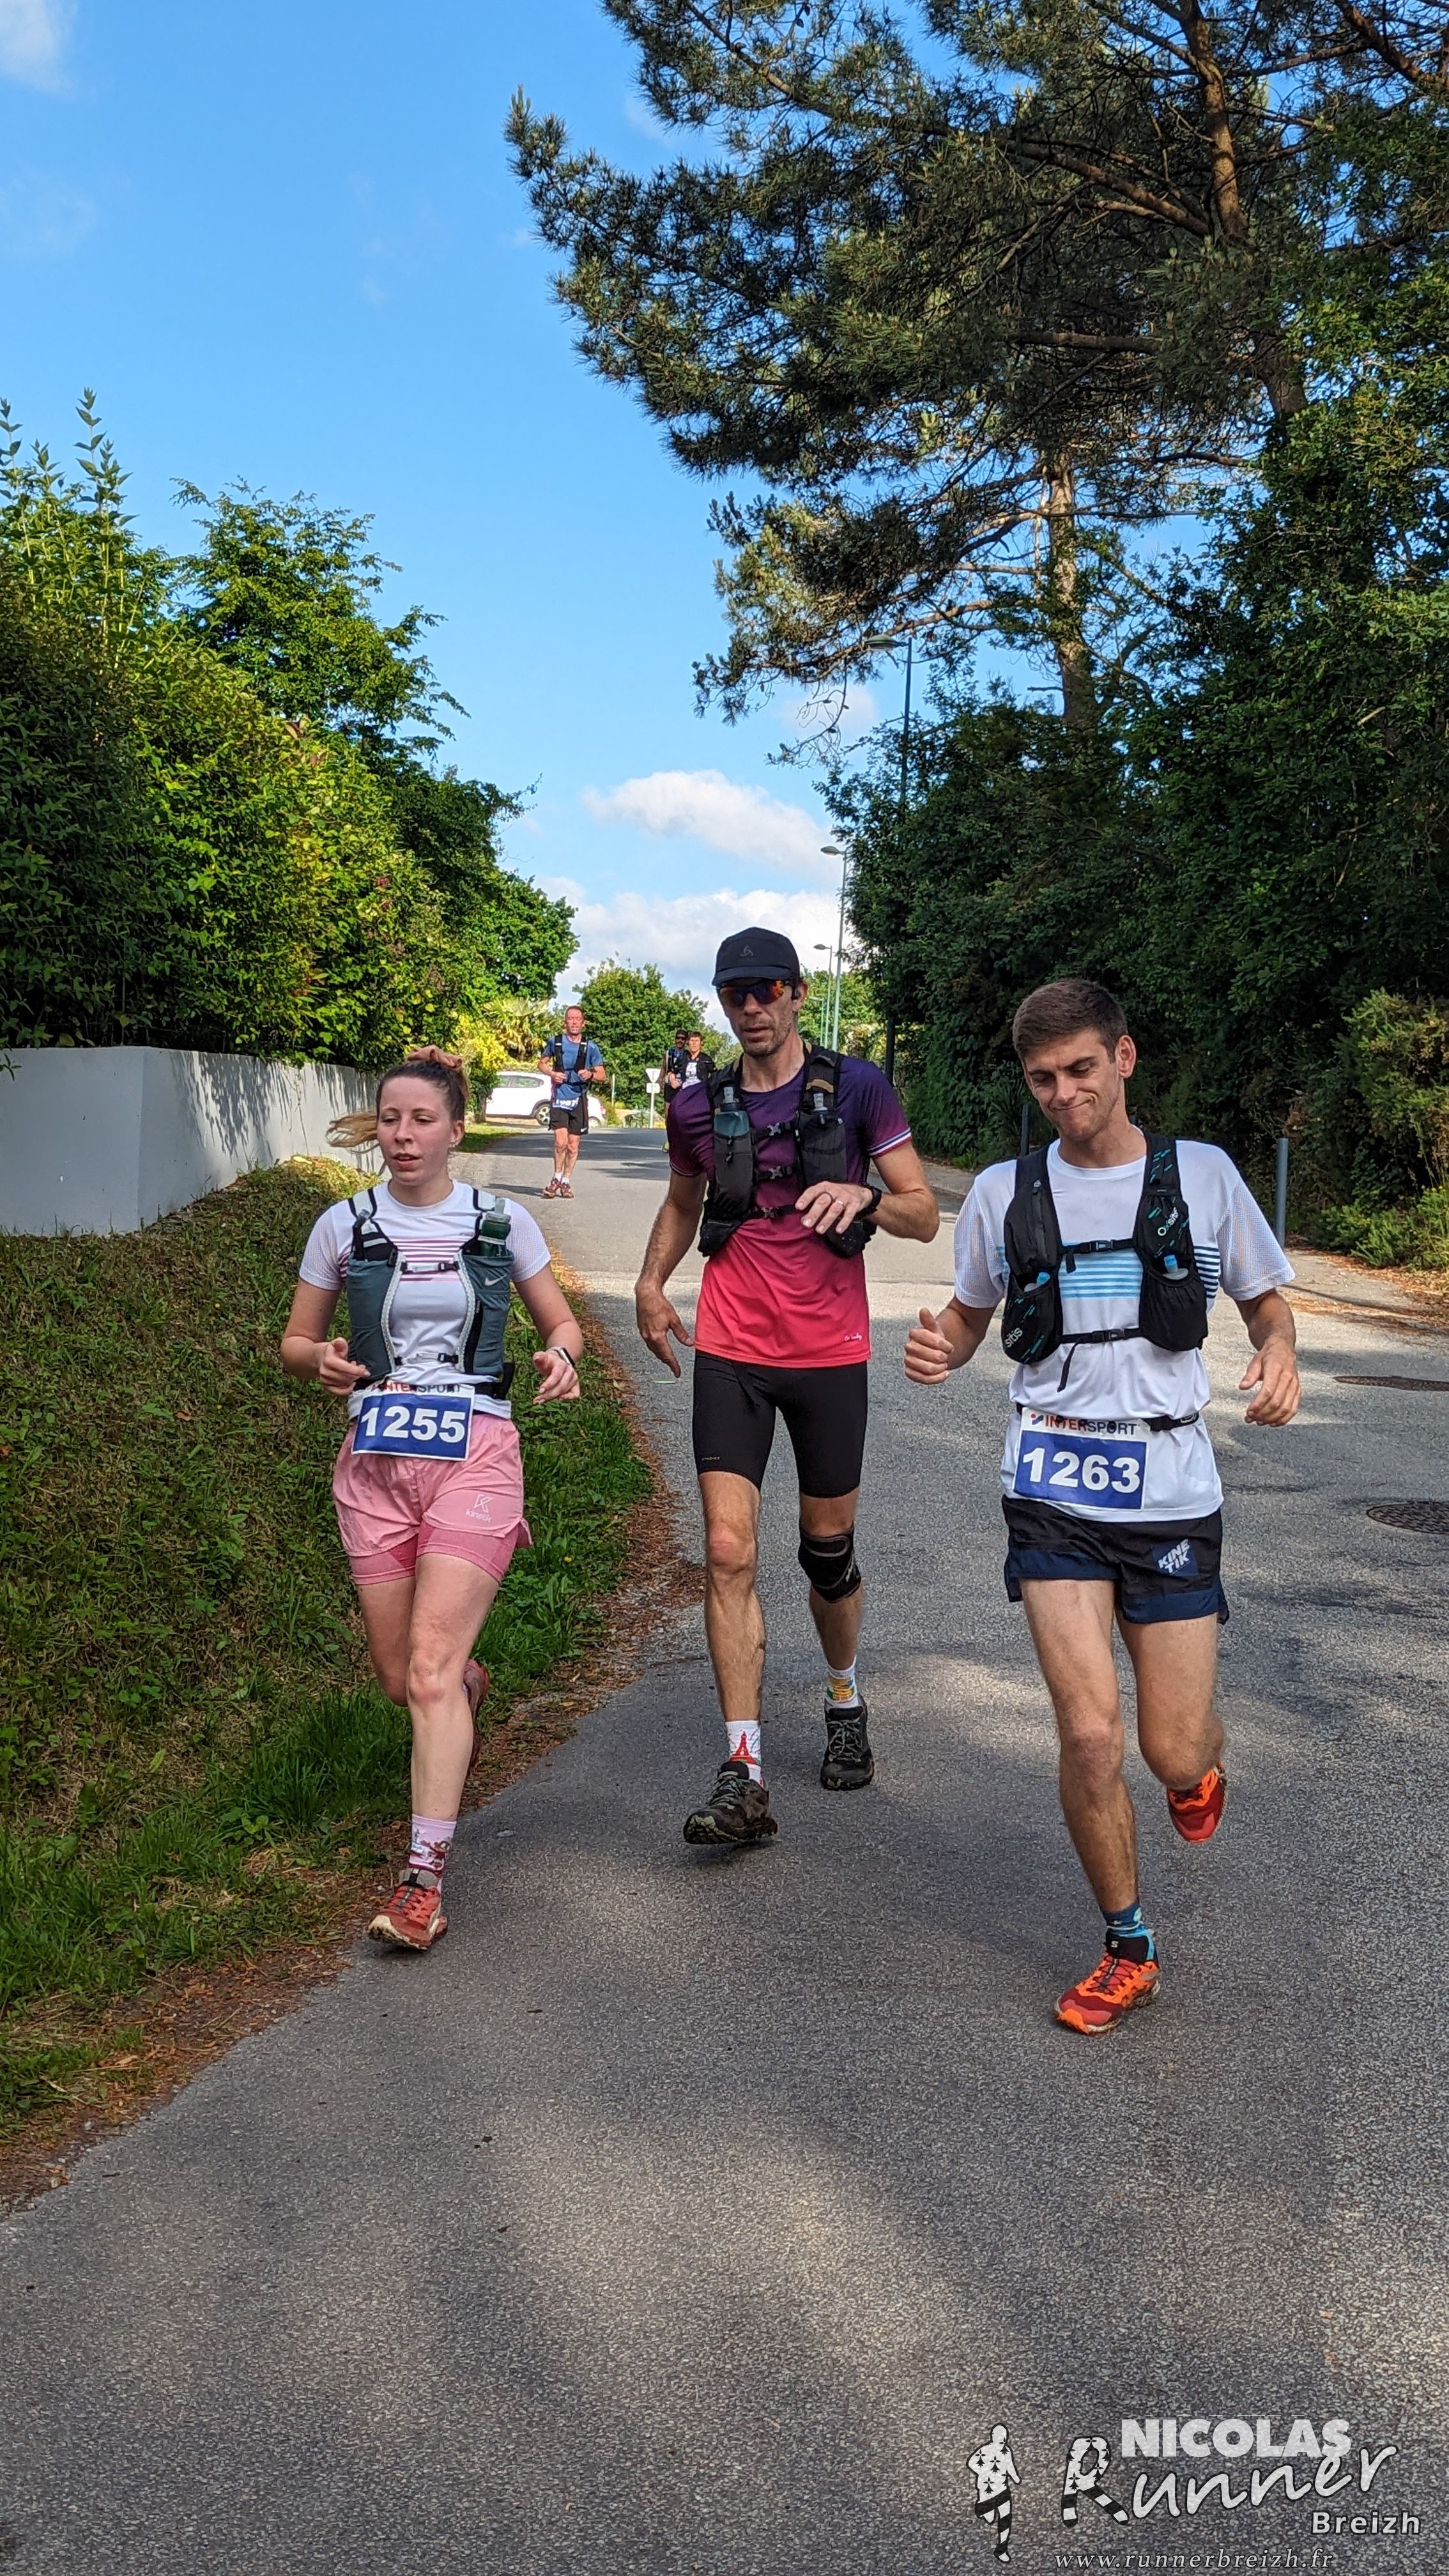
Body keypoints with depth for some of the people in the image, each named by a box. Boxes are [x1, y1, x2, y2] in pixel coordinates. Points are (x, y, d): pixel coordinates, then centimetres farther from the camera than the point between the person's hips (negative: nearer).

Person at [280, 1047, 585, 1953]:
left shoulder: (502, 1223, 3)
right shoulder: (344, 1226, 5)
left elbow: (564, 1325, 12)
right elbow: (295, 1342, 13)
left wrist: (561, 1358, -11)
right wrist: (324, 1360, -10)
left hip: (475, 1454, -2)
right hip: (376, 1461, 3)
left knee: (430, 1668, -14)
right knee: (400, 1676, 8)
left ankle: (425, 1879, -9)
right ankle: (470, 1685, 46)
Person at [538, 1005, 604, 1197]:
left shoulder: (590, 1047, 0)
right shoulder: (556, 1042, 1)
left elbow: (602, 1075, 5)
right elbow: (542, 1063, 15)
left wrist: (590, 1075, -17)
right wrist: (552, 1073, -6)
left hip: (579, 1100, 1)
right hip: (559, 1098, -1)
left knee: (573, 1146, 6)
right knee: (561, 1142, -13)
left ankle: (566, 1182, 22)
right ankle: (557, 1178, 8)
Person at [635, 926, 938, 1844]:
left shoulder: (856, 1088, -3)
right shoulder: (701, 1105, 5)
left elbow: (925, 1214, -3)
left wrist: (865, 1193, -24)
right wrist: (652, 1282, 6)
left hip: (829, 1353, -1)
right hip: (731, 1353, 1)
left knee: (828, 1550, 12)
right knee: (729, 1551, -9)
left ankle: (845, 1701, 40)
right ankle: (745, 1777, -6)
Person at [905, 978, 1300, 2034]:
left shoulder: (1203, 1176, 3)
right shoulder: (1004, 1192, 4)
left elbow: (1267, 1299, 13)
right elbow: (971, 1316, 16)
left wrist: (1280, 1355, -10)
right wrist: (941, 1349, -7)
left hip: (1171, 1487, 0)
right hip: (1056, 1487, 0)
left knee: (1174, 1751, 2)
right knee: (1091, 1734, -9)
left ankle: (1202, 1762, 44)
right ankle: (1130, 1949, 16)